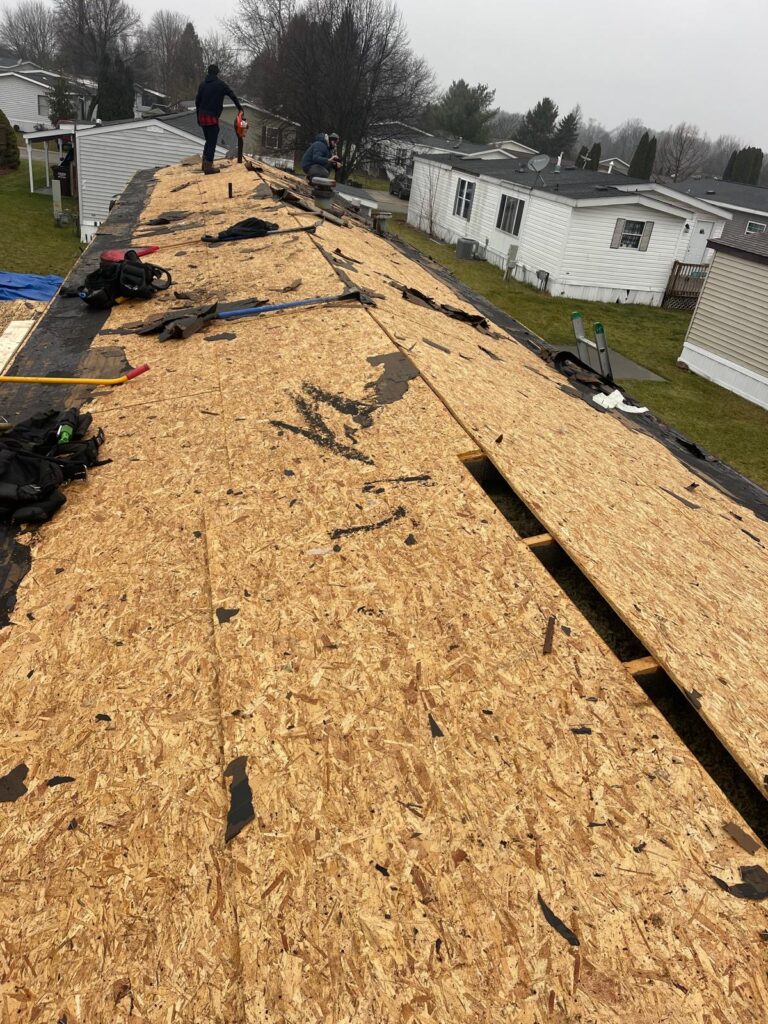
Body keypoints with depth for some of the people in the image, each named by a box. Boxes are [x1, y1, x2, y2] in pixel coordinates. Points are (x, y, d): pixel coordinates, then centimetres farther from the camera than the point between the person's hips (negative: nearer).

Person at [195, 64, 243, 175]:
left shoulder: (202, 84, 12)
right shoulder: (221, 84, -3)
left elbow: (197, 101, 12)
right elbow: (233, 96, -1)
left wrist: (198, 117, 19)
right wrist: (240, 108, 11)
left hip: (202, 116, 6)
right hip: (212, 117, -6)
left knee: (208, 140, 19)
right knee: (212, 142, -3)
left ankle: (205, 163, 20)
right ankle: (208, 166, -8)